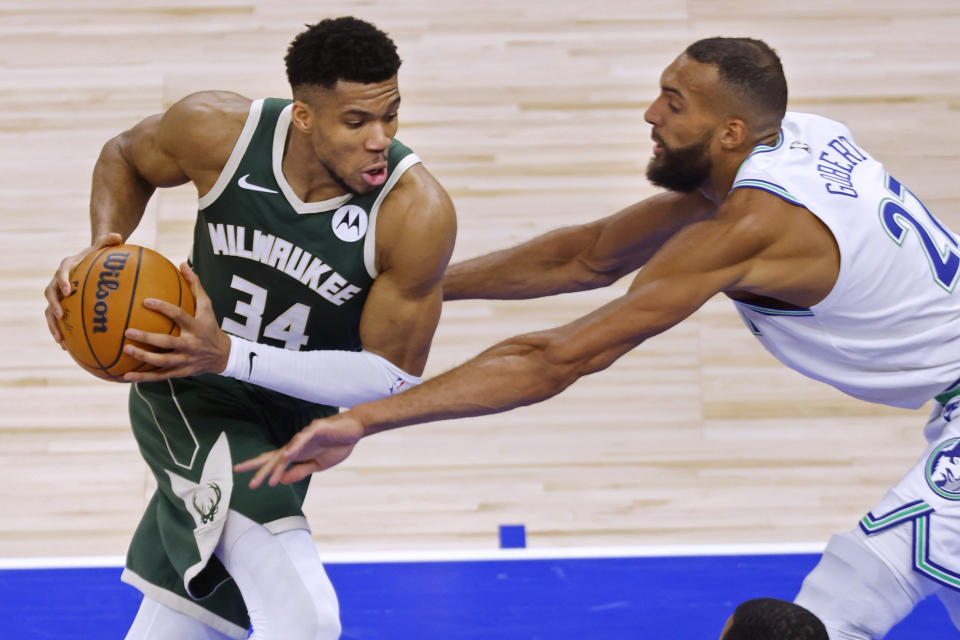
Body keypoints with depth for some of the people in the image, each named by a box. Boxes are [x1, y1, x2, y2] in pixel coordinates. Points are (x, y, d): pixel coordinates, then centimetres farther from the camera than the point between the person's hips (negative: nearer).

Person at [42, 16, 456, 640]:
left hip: (290, 425, 3)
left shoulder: (418, 213, -26)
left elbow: (393, 376, -20)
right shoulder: (218, 128, -22)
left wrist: (231, 355, -30)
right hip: (188, 399, -3)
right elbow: (125, 156, 3)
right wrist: (103, 251, -16)